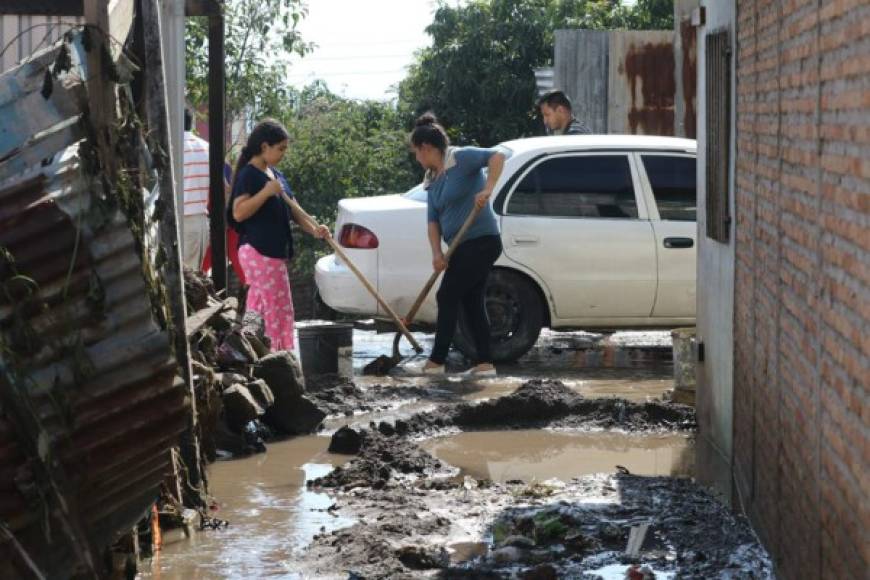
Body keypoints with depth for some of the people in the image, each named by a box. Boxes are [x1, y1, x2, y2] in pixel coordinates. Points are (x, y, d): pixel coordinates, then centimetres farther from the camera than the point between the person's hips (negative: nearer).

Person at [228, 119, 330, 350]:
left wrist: (314, 228, 1)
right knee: (277, 309, -8)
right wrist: (266, 192, -27)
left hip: (275, 252, 9)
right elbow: (238, 213, -21)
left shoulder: (276, 175, 16)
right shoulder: (248, 175, -12)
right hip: (258, 252, -9)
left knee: (259, 309, 12)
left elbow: (293, 208, 17)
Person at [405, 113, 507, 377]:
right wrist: (437, 253, -5)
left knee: (448, 297, -6)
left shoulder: (461, 158, -10)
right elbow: (433, 220, 8)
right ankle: (484, 363, 10)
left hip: (481, 242, -9)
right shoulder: (433, 180, 15)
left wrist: (487, 189, -34)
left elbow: (497, 156, -23)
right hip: (464, 247, 9)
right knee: (472, 301, 8)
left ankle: (436, 362, 0)